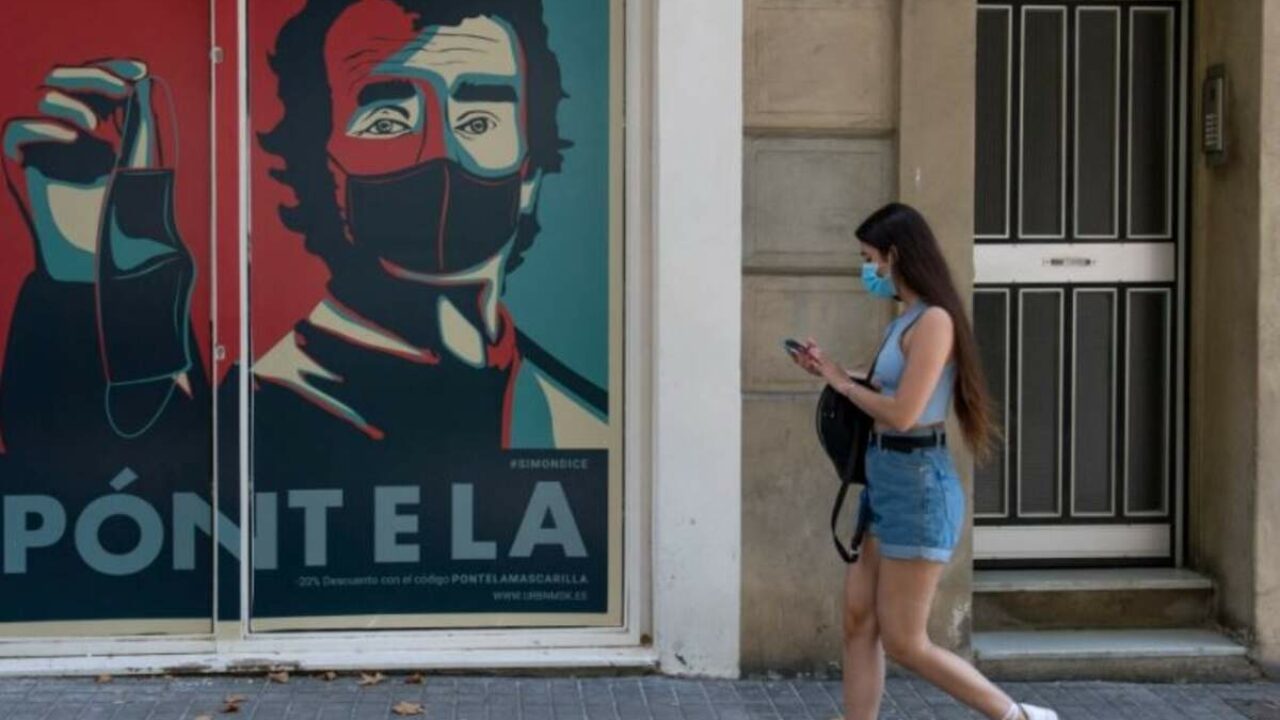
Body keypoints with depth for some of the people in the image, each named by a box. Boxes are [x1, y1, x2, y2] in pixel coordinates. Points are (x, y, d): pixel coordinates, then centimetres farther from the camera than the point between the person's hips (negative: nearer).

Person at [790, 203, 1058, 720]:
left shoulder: (933, 321, -15)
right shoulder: (905, 322, 12)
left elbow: (902, 412, -21)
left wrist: (843, 382, -7)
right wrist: (828, 370, 9)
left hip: (917, 485, -9)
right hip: (886, 482, 9)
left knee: (903, 643, -3)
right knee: (859, 624, 8)